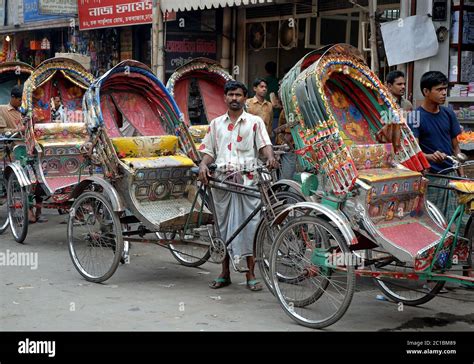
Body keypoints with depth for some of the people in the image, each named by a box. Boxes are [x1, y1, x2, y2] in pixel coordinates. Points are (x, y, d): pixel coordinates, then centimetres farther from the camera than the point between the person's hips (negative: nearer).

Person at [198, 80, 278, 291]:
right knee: (224, 225, 8)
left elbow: (264, 144, -4)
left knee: (249, 224, -4)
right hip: (222, 179, 3)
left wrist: (270, 157, -26)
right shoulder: (216, 123, 16)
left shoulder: (255, 121, 8)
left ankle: (251, 275, 3)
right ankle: (225, 273, 18)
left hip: (247, 180, -3)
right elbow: (209, 151, 15)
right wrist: (203, 165, -5)